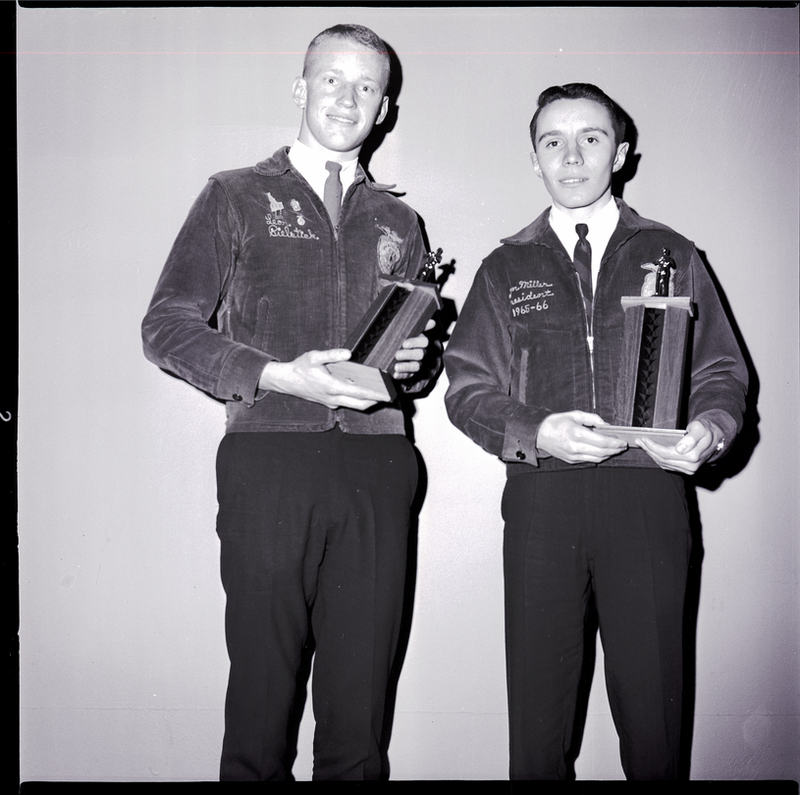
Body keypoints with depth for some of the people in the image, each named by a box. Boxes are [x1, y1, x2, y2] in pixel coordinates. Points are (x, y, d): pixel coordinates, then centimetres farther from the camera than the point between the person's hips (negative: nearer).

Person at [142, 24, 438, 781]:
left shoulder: (396, 221, 21)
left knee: (361, 697, 3)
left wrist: (414, 359, 1)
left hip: (375, 466, 3)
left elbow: (422, 348, 26)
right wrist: (278, 375, -12)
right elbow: (166, 328, 1)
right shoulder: (237, 197, 10)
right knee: (262, 687, -1)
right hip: (270, 463, -3)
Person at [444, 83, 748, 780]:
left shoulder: (671, 256, 14)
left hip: (647, 495, 0)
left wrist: (709, 430, -10)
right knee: (538, 713, 3)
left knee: (652, 703, 0)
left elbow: (721, 372, 13)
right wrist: (535, 433, -10)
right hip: (542, 498, 1)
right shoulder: (507, 268, 15)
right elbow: (469, 386, 9)